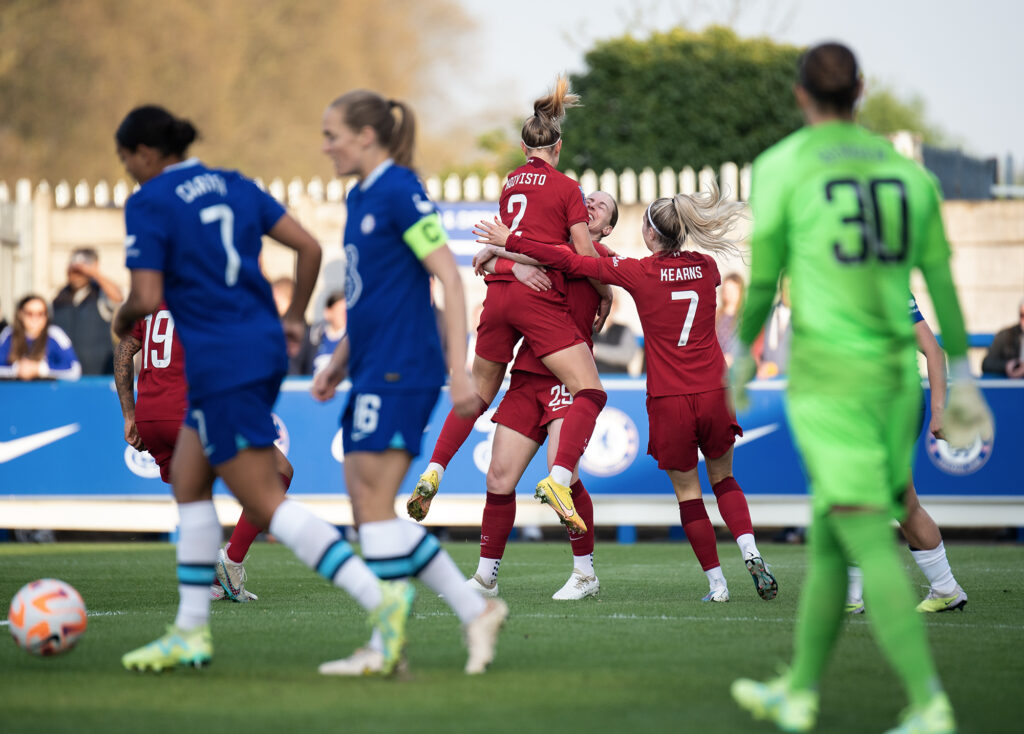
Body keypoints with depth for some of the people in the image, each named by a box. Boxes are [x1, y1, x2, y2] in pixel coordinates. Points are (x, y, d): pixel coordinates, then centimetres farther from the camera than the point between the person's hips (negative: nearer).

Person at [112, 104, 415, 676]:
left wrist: (122, 321, 6)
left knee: (267, 504, -7)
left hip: (222, 365, -9)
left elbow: (148, 298, -15)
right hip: (265, 348, 9)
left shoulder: (148, 204, -8)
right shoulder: (235, 186, 13)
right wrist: (295, 317, 21)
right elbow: (310, 247, 10)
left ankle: (380, 597, -21)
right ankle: (191, 632, 19)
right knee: (187, 480, 18)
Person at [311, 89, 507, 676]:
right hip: (374, 373, 9)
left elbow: (450, 278, -15)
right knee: (366, 504, 5)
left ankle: (384, 647, -4)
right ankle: (476, 611, 8)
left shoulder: (400, 192, -11)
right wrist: (339, 362, 22)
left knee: (374, 502, -9)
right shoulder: (361, 197, 16)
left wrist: (459, 368, -20)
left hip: (401, 371, -9)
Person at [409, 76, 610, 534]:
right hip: (540, 296, -6)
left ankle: (433, 472, 13)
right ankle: (559, 479, -28)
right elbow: (584, 252, -2)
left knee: (478, 392, 21)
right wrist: (605, 291, 12)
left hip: (499, 290, 6)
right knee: (589, 391, -8)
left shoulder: (511, 182, 18)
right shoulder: (567, 189, 2)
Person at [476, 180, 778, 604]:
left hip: (669, 401, -3)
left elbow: (570, 263, -6)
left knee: (688, 491, 10)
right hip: (713, 393, 3)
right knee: (722, 478, 20)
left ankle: (716, 582, 9)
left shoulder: (638, 273, -8)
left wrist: (509, 242, 1)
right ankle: (751, 554, -2)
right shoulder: (706, 267, 4)